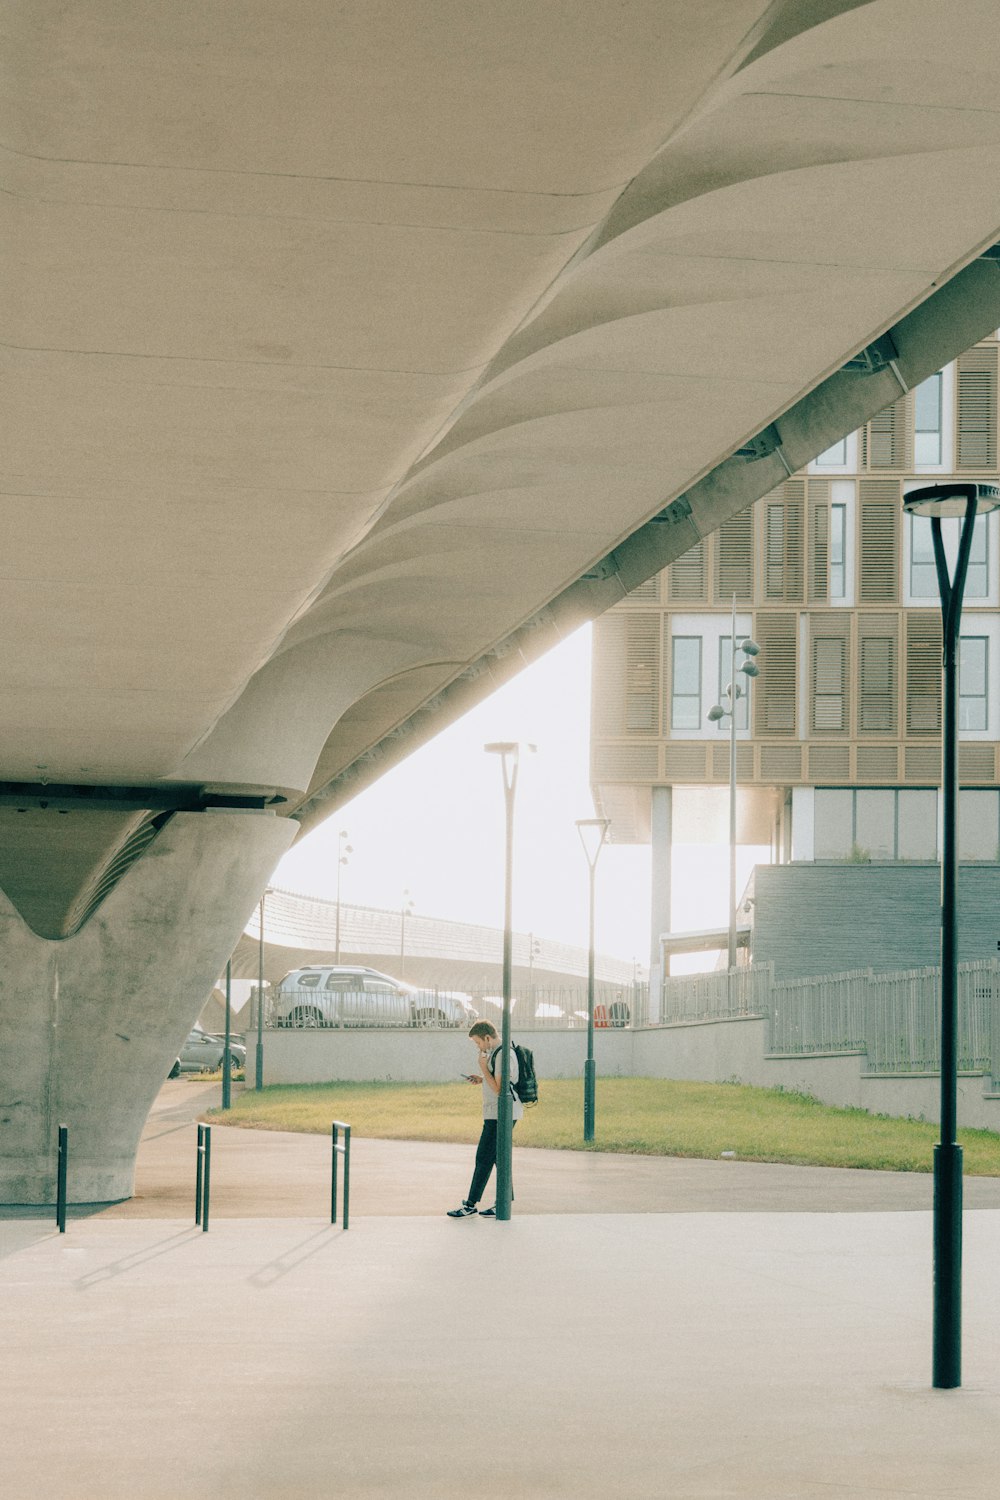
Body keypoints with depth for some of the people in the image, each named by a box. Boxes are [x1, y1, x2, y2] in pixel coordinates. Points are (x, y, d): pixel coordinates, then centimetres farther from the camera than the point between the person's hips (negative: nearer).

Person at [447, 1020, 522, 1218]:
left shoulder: (503, 1055, -18)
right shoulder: (497, 1052, 15)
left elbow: (498, 1089, -21)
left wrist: (484, 1068, -13)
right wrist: (482, 1079, 12)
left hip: (501, 1114, -11)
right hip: (497, 1114, 11)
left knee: (484, 1158, -7)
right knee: (499, 1157, 11)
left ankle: (470, 1205, -3)